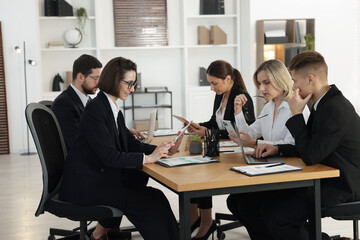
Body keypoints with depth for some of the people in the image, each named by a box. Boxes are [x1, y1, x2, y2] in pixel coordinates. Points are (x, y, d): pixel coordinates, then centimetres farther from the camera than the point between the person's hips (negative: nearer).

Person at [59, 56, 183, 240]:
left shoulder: (113, 108, 12)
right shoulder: (95, 109, -17)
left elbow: (131, 144, 10)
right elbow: (109, 156, -23)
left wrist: (162, 150, -4)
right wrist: (148, 158, -22)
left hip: (101, 176, 9)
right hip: (84, 185, -9)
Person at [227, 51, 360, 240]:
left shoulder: (336, 109, -21)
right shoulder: (324, 104, 11)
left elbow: (310, 156, -22)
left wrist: (296, 114, -16)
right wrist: (277, 149, 8)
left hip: (339, 188, -9)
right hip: (320, 181, 9)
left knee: (276, 215, -25)